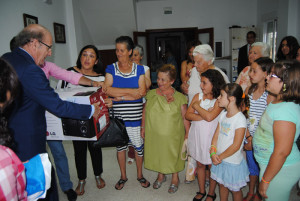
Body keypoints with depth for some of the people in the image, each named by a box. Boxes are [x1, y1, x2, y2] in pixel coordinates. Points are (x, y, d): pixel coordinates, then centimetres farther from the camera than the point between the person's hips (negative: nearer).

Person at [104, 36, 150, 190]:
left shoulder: (139, 69, 1)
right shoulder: (111, 68, 1)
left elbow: (142, 92, -9)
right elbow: (108, 90, -13)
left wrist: (120, 97, -14)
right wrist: (131, 91, -16)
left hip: (135, 116, 0)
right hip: (117, 116, 1)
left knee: (138, 145, 9)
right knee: (120, 145, 15)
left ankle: (140, 175, 33)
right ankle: (123, 176, 34)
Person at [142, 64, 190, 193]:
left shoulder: (179, 97, -10)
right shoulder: (151, 94, -2)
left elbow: (185, 117, -4)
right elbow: (145, 112, 7)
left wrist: (187, 133, -2)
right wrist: (143, 128, 9)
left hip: (173, 135, -2)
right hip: (153, 134, 3)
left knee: (173, 155, 14)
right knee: (157, 154, 18)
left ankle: (175, 178, 40)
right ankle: (161, 175, 45)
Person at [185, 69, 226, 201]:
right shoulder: (198, 96, 0)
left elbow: (210, 117, -28)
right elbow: (187, 115, -8)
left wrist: (197, 106, -14)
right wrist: (204, 116, -20)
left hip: (211, 137, -4)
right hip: (197, 135, 4)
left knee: (212, 165, 13)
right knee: (200, 164, 18)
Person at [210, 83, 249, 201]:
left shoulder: (240, 119, -22)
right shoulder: (223, 114, 0)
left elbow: (236, 146, -22)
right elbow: (216, 135, 2)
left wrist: (220, 157, -15)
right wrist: (213, 153, -11)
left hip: (233, 162, -6)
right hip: (220, 160, 6)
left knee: (235, 190, 15)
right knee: (222, 185, 23)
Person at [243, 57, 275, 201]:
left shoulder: (270, 95, -18)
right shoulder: (249, 90, 1)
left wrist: (254, 141, -14)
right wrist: (248, 136, -6)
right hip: (249, 137, 5)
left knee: (261, 169, 13)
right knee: (252, 166, 21)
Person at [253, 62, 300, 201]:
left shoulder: (286, 110, -28)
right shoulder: (277, 102, 2)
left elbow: (282, 152, -27)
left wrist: (265, 179, -20)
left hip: (280, 169, -9)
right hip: (270, 163, 9)